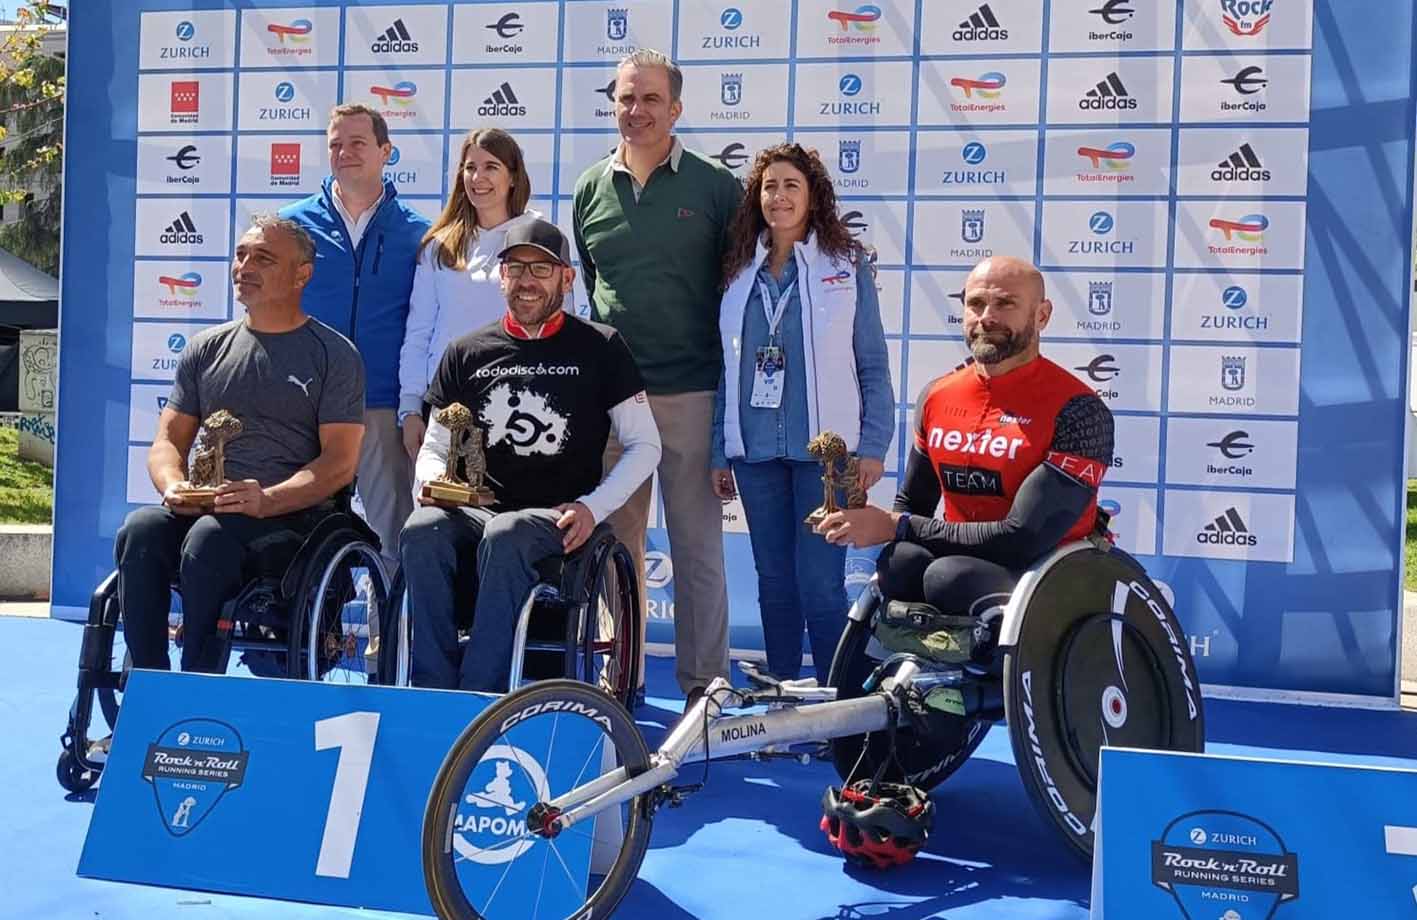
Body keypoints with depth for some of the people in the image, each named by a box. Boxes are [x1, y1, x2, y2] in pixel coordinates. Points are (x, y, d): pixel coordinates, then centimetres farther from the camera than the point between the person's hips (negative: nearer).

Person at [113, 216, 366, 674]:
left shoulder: (334, 355, 5)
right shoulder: (207, 347, 19)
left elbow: (340, 462, -4)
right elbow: (168, 439, 17)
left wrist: (267, 500, -20)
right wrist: (173, 486, -8)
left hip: (292, 514, -4)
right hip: (201, 509, 4)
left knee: (209, 536, -34)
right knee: (140, 530, -27)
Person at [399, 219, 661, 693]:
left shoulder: (599, 348, 8)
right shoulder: (466, 353, 15)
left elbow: (645, 446, 7)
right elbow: (434, 448, 19)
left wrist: (592, 507, -7)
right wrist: (432, 481, -6)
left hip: (558, 520, -3)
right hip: (477, 511, 3)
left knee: (504, 536, -37)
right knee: (422, 530, -31)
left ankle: (479, 695, -34)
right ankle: (434, 692, -28)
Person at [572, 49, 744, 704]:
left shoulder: (716, 186, 1)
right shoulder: (591, 188, 11)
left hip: (691, 392, -3)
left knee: (697, 540, 2)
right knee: (616, 538, 9)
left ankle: (703, 677, 11)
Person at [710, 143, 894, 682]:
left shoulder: (846, 265, 2)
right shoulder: (740, 271, 11)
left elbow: (872, 365, 1)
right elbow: (728, 368, 13)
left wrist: (873, 446, -6)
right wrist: (719, 452, 9)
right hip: (755, 450, 4)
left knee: (820, 582, -7)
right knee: (773, 578, 11)